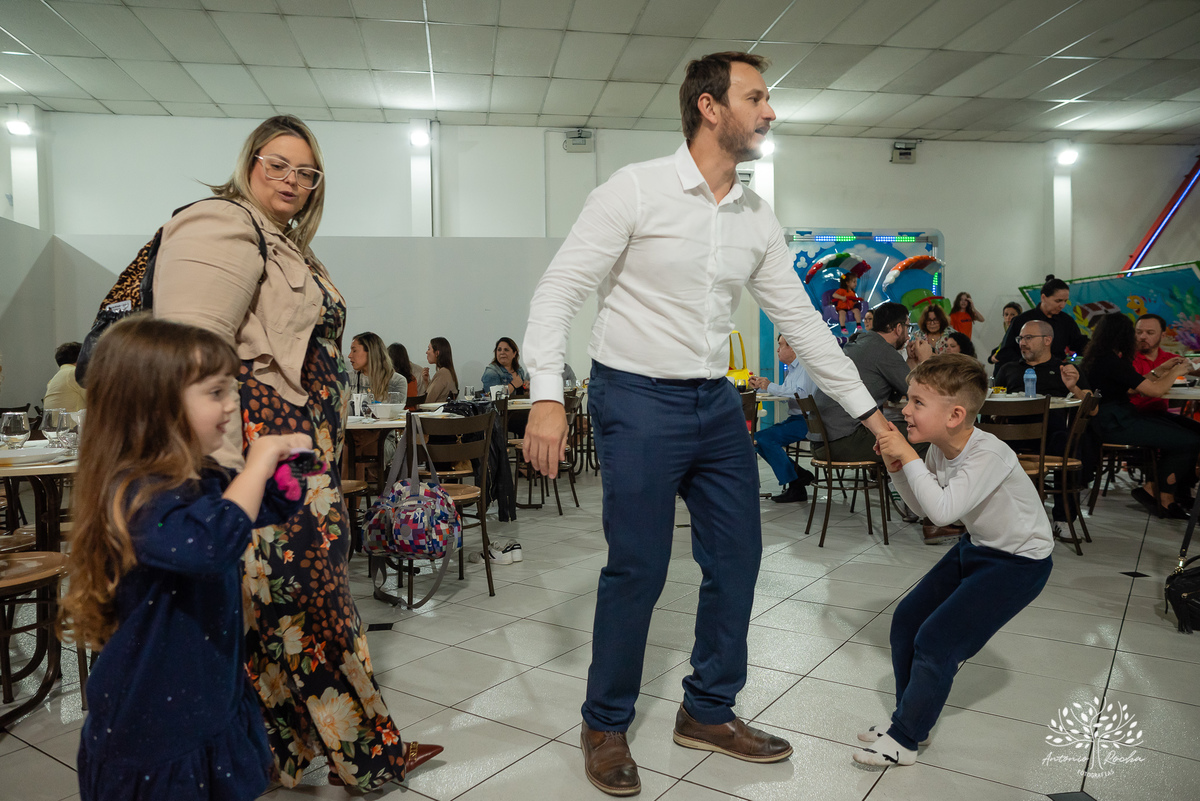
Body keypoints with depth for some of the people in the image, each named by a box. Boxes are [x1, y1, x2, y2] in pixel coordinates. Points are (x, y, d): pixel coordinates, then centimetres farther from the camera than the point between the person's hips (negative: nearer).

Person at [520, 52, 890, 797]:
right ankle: (606, 726, 22)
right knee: (638, 568, -2)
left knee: (737, 557, 10)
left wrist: (870, 410, 11)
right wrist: (547, 396, -22)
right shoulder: (635, 189, -9)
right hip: (638, 401, -6)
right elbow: (560, 289, -11)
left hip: (717, 402, 7)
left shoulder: (758, 217, 8)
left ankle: (708, 712, 31)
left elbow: (801, 318, 12)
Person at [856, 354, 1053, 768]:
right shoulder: (938, 449, -7)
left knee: (935, 642, -11)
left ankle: (904, 740, 8)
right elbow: (921, 505, 7)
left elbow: (942, 510, -41)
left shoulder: (989, 455, -30)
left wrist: (909, 458, -35)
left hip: (1019, 561, -8)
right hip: (976, 547, 9)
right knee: (907, 619, 7)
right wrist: (897, 469, -10)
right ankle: (909, 718, 24)